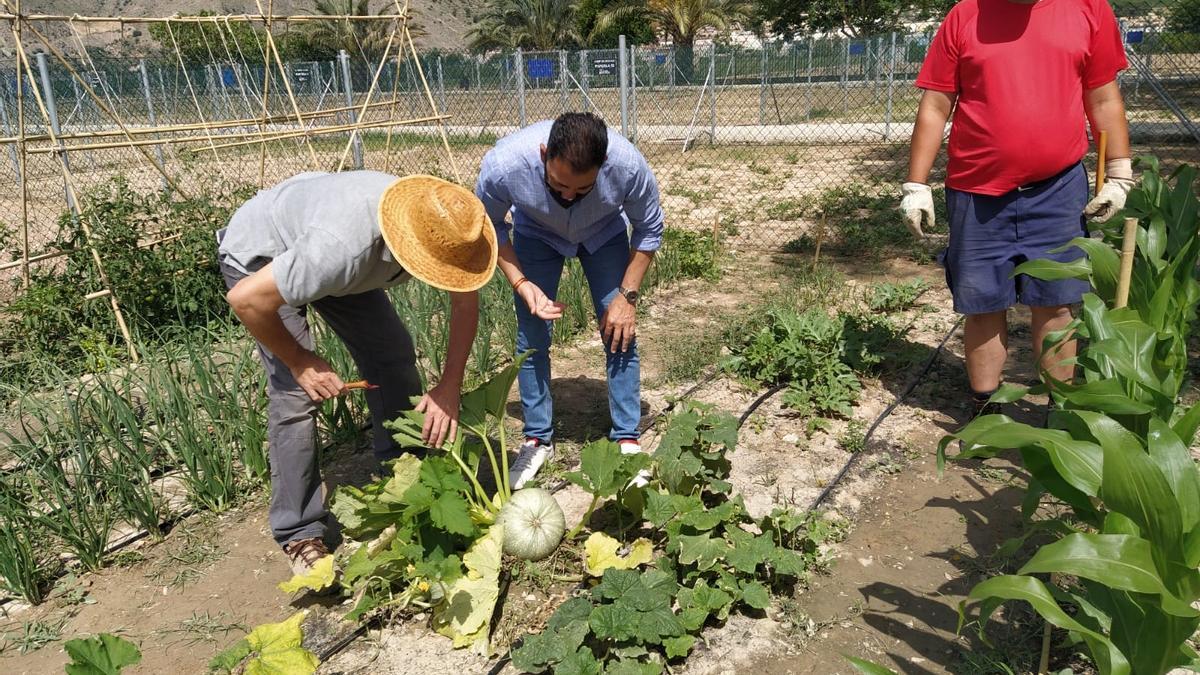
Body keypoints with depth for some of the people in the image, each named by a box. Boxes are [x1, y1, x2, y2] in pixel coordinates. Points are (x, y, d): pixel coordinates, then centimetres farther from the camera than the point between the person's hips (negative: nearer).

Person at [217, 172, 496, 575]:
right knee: (295, 393, -15)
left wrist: (449, 387, -19)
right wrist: (299, 361, -22)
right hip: (260, 256, -6)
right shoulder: (342, 248, -45)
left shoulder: (437, 225, -27)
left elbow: (465, 298, -12)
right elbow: (245, 299, -35)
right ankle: (300, 535, -2)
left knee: (393, 357, 0)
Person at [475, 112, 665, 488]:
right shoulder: (503, 165, -39)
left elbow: (649, 229, -16)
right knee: (531, 337, -5)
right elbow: (489, 227, -16)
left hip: (604, 233, 0)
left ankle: (628, 440, 4)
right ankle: (537, 439, 11)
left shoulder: (628, 165, -38)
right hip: (537, 233, 0)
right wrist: (520, 282, -26)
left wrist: (627, 295, -18)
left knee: (619, 332, -9)